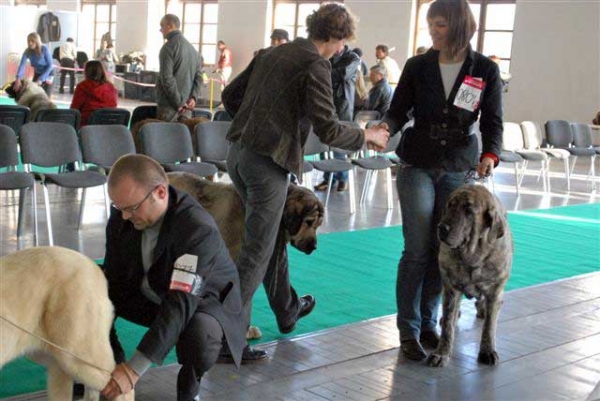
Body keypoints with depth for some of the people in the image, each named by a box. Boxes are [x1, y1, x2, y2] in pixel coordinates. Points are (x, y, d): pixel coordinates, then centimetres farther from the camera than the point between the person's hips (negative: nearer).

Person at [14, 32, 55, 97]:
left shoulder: (44, 49, -26)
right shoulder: (27, 51, -16)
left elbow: (50, 65, -24)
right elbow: (22, 65, -29)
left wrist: (41, 79, -31)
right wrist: (18, 78, -47)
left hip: (48, 73, -4)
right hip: (37, 73, 4)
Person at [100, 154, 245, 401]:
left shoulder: (200, 229, -36)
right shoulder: (122, 215, -18)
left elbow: (182, 304, -42)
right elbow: (113, 281, -12)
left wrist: (134, 369, -47)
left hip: (203, 300, -5)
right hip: (148, 294, 6)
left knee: (200, 332, -40)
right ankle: (115, 367, 7)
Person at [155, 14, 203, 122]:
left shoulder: (169, 47, -9)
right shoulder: (192, 48, 15)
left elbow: (167, 78, -17)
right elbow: (199, 76, 12)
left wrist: (177, 102, -14)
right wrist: (193, 97, 2)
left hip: (169, 105, -7)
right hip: (186, 106, 7)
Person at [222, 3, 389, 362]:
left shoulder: (270, 54, 14)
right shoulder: (316, 65, -10)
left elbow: (230, 96, 19)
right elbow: (328, 129, -14)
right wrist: (367, 135, 2)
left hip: (238, 153, 9)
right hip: (269, 161, -9)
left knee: (274, 236, 23)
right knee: (257, 250, 0)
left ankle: (287, 310, 40)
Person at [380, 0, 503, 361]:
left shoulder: (486, 70, -3)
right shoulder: (417, 66, -2)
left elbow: (493, 122, -2)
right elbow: (399, 111, -1)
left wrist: (490, 155, -21)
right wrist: (386, 127, -24)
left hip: (459, 171, 1)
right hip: (417, 167, -1)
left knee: (443, 250, 7)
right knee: (417, 249, -5)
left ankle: (428, 322, 22)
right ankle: (409, 329, 4)